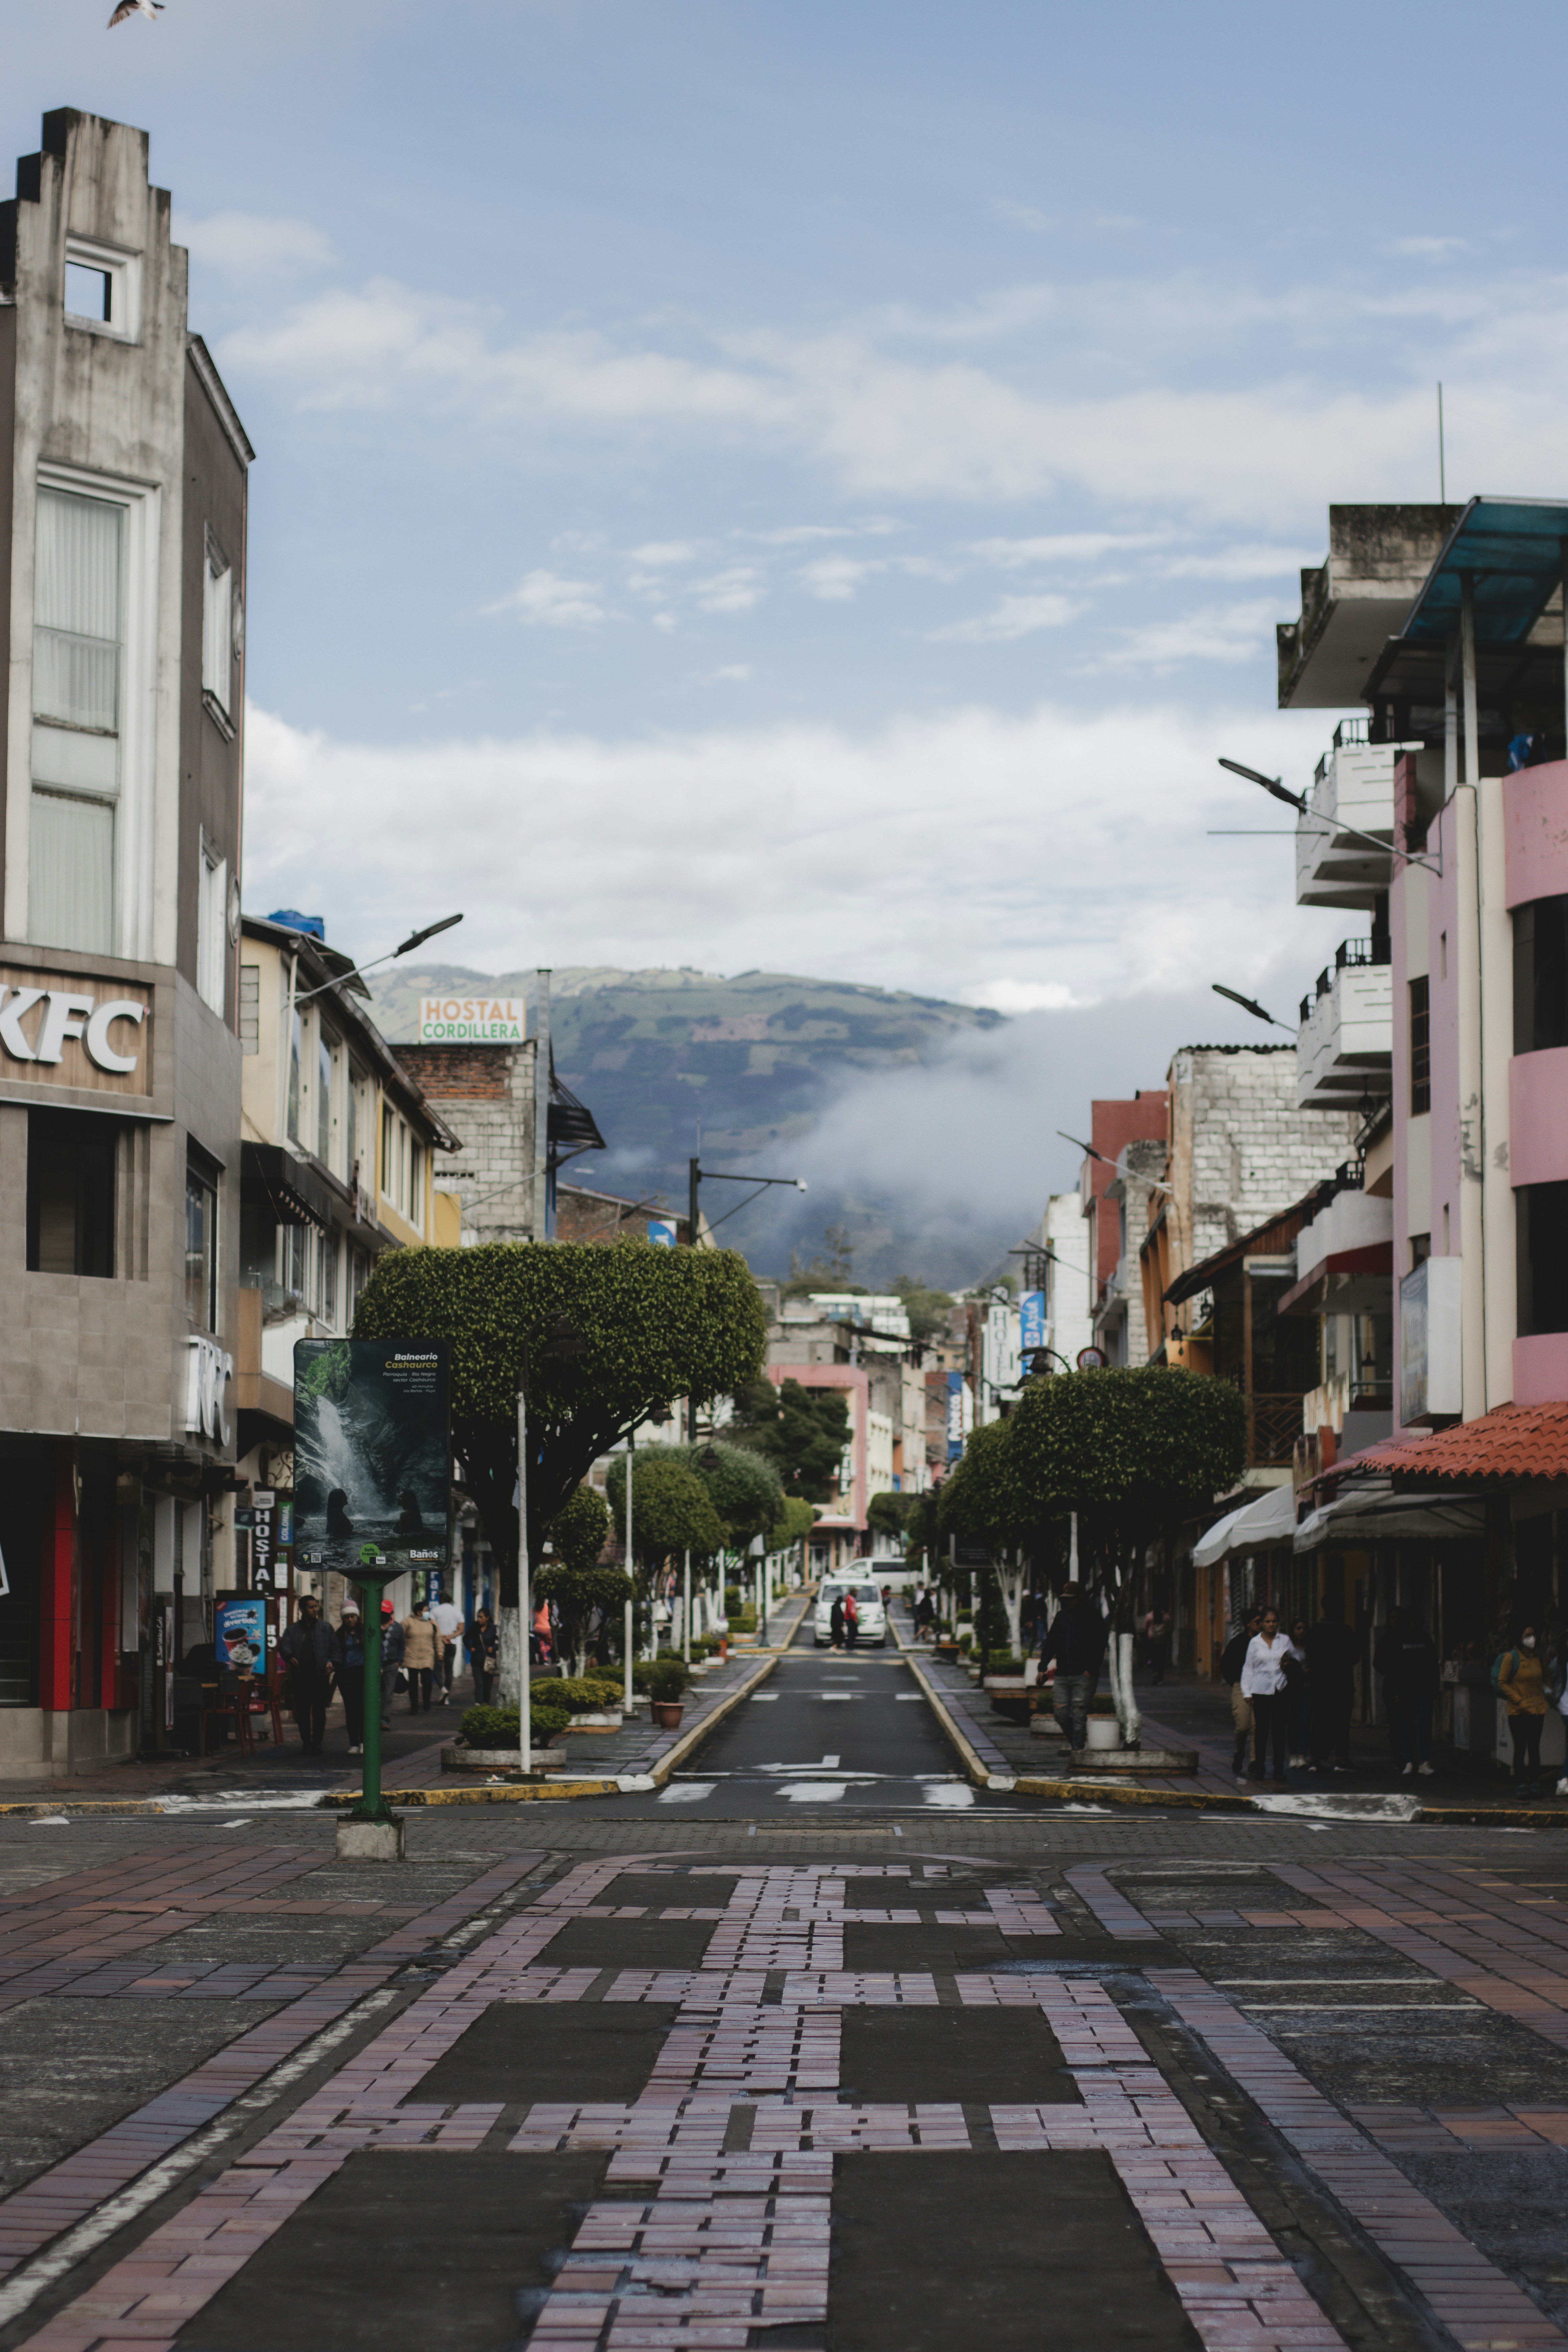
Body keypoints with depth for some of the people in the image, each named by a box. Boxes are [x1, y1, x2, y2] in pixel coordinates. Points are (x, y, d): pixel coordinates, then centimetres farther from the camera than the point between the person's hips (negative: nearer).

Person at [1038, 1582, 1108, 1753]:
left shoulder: (1092, 1617, 0)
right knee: (1061, 1713, 1)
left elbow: (1100, 1647, -3)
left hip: (1084, 1676, -5)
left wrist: (1091, 1670, -14)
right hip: (1062, 1675, 5)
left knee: (1078, 1713, -9)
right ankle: (1075, 1743, 18)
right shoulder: (1061, 1617, 16)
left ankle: (1078, 1747, -7)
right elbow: (1050, 1643, 18)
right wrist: (1043, 1667, 6)